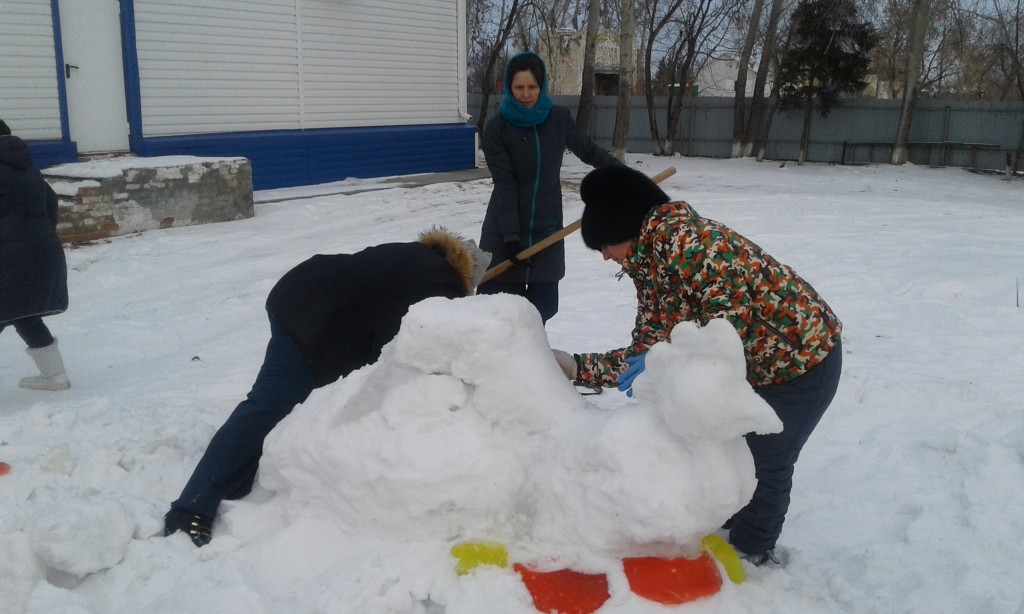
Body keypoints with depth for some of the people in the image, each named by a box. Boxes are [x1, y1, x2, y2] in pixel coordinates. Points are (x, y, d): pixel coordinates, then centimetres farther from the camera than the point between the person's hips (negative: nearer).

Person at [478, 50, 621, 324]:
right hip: (503, 232, -3)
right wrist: (511, 235, -19)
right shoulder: (497, 127, -9)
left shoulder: (559, 118, 0)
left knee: (541, 307, 8)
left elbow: (587, 150, 17)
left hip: (546, 229, 3)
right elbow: (504, 184, -14)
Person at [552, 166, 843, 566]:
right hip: (754, 368, 9)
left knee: (765, 462, 3)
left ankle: (752, 552, 25)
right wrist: (578, 367, -4)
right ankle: (727, 525, 39)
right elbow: (644, 352, 2)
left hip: (801, 356, -9)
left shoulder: (681, 236, -27)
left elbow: (733, 315, -34)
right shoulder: (650, 272, 3)